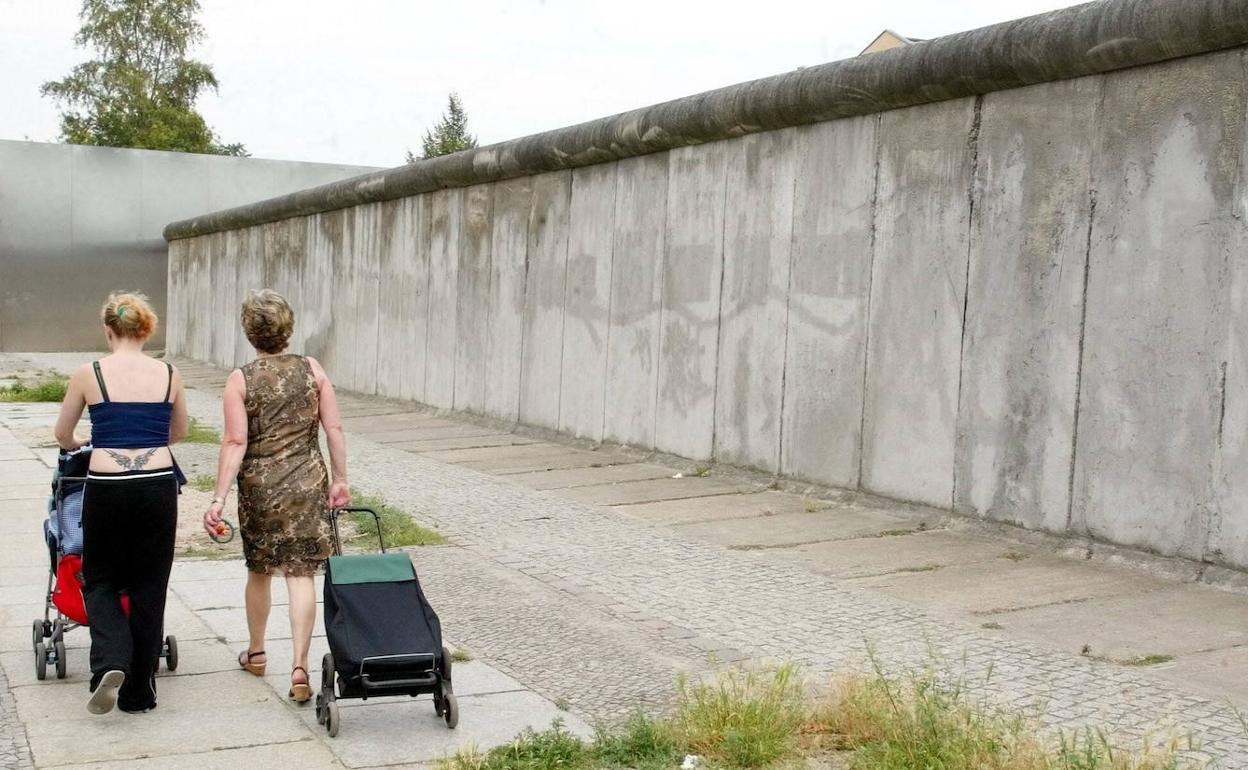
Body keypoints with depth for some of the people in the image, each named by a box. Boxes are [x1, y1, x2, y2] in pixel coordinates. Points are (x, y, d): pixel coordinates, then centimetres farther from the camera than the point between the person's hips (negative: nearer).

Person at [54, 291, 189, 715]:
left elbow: (62, 435, 13)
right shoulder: (169, 374, 3)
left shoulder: (89, 374, -1)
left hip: (107, 487, -1)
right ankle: (139, 691, 17)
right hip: (157, 485, 2)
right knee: (149, 587, 11)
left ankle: (111, 663, -8)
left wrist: (82, 444, 36)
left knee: (100, 580, 16)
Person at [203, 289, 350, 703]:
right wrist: (340, 480, 7)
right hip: (308, 482, 0)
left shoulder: (240, 380, -7)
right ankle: (300, 666, -8)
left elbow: (235, 443, -12)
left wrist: (218, 499, -11)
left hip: (259, 485, 0)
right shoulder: (311, 369, -1)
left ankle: (256, 652, 36)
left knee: (259, 570, 18)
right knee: (300, 573, 0)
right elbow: (334, 429, -2)